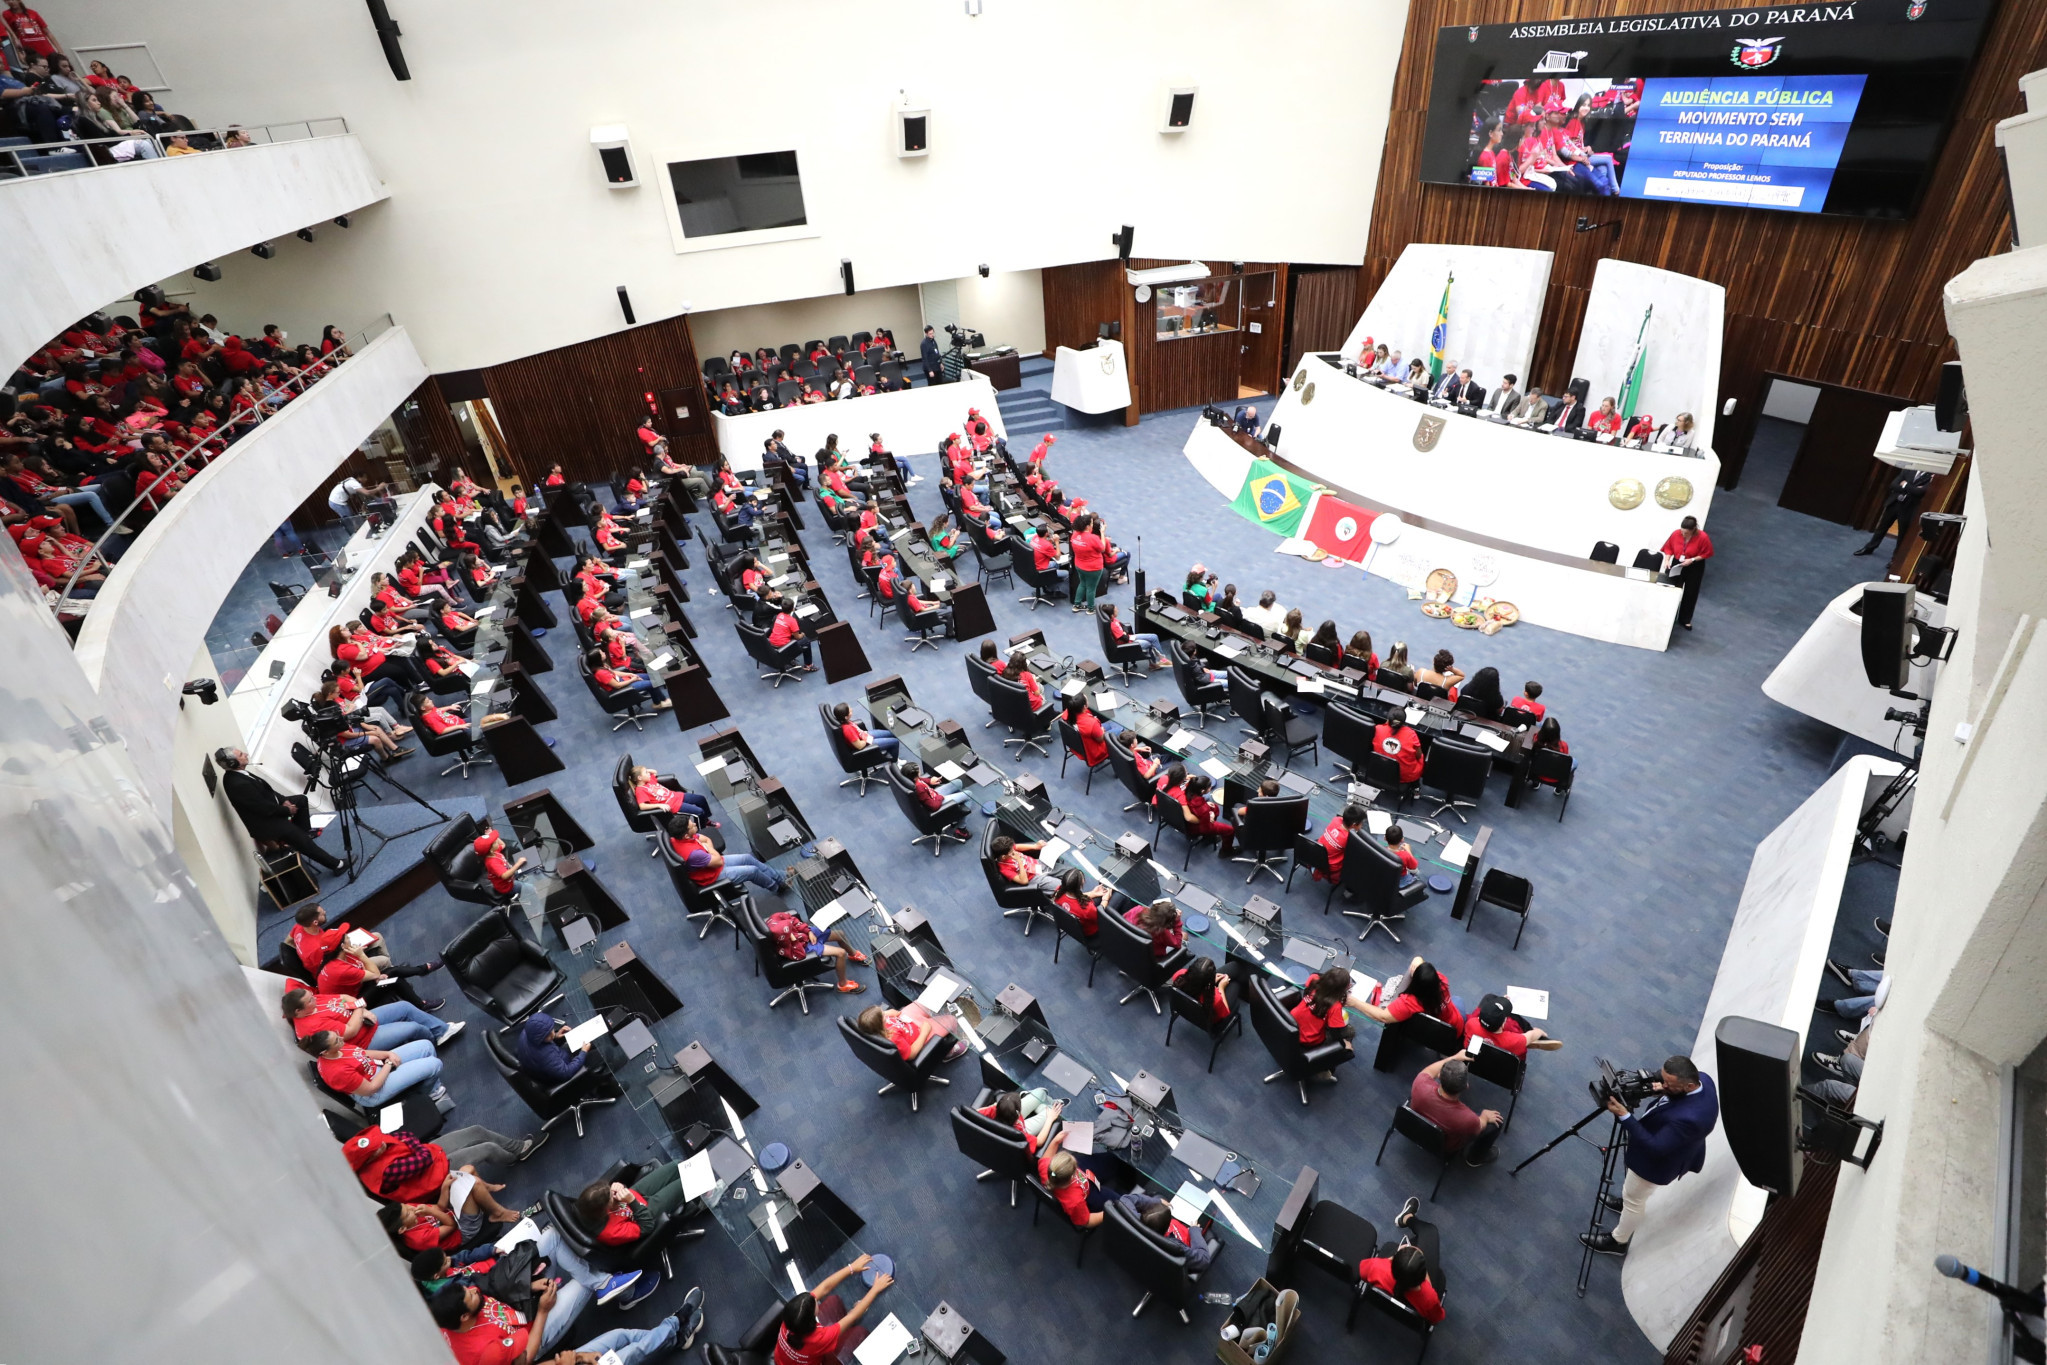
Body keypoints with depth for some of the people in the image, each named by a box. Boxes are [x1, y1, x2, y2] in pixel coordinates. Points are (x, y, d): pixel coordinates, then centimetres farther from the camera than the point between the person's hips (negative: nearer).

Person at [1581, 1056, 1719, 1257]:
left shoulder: (1689, 1117, -46)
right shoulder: (1702, 1078, -22)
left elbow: (1655, 1147, -35)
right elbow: (1666, 1085, 1)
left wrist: (1625, 1116, -37)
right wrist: (1657, 1087, -17)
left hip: (1656, 1160, -8)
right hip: (1665, 1148, 8)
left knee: (1633, 1198, 18)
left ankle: (1617, 1241, 42)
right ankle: (1628, 1202, 65)